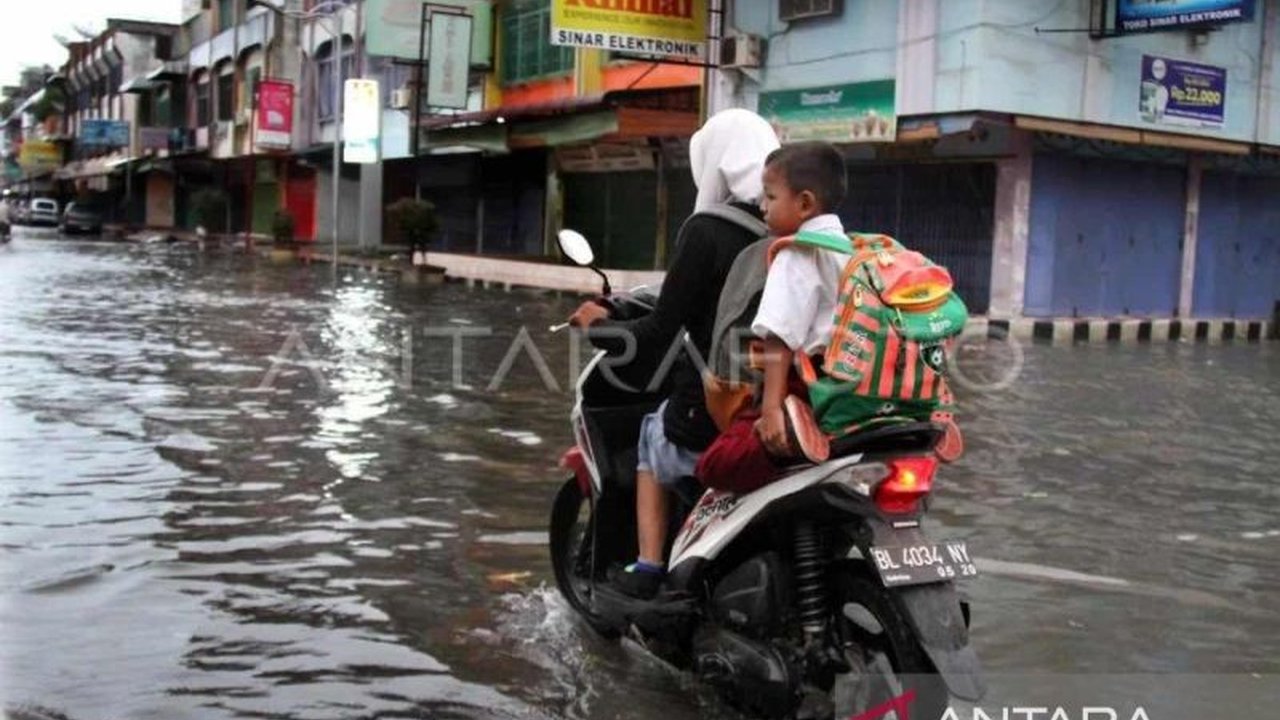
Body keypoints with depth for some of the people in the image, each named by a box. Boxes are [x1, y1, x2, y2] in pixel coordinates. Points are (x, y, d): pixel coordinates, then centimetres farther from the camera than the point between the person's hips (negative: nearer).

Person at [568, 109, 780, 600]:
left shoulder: (706, 231, -12)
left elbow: (659, 334, -13)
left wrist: (600, 328, 7)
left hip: (711, 416, -5)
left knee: (653, 435, 27)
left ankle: (648, 570, 19)